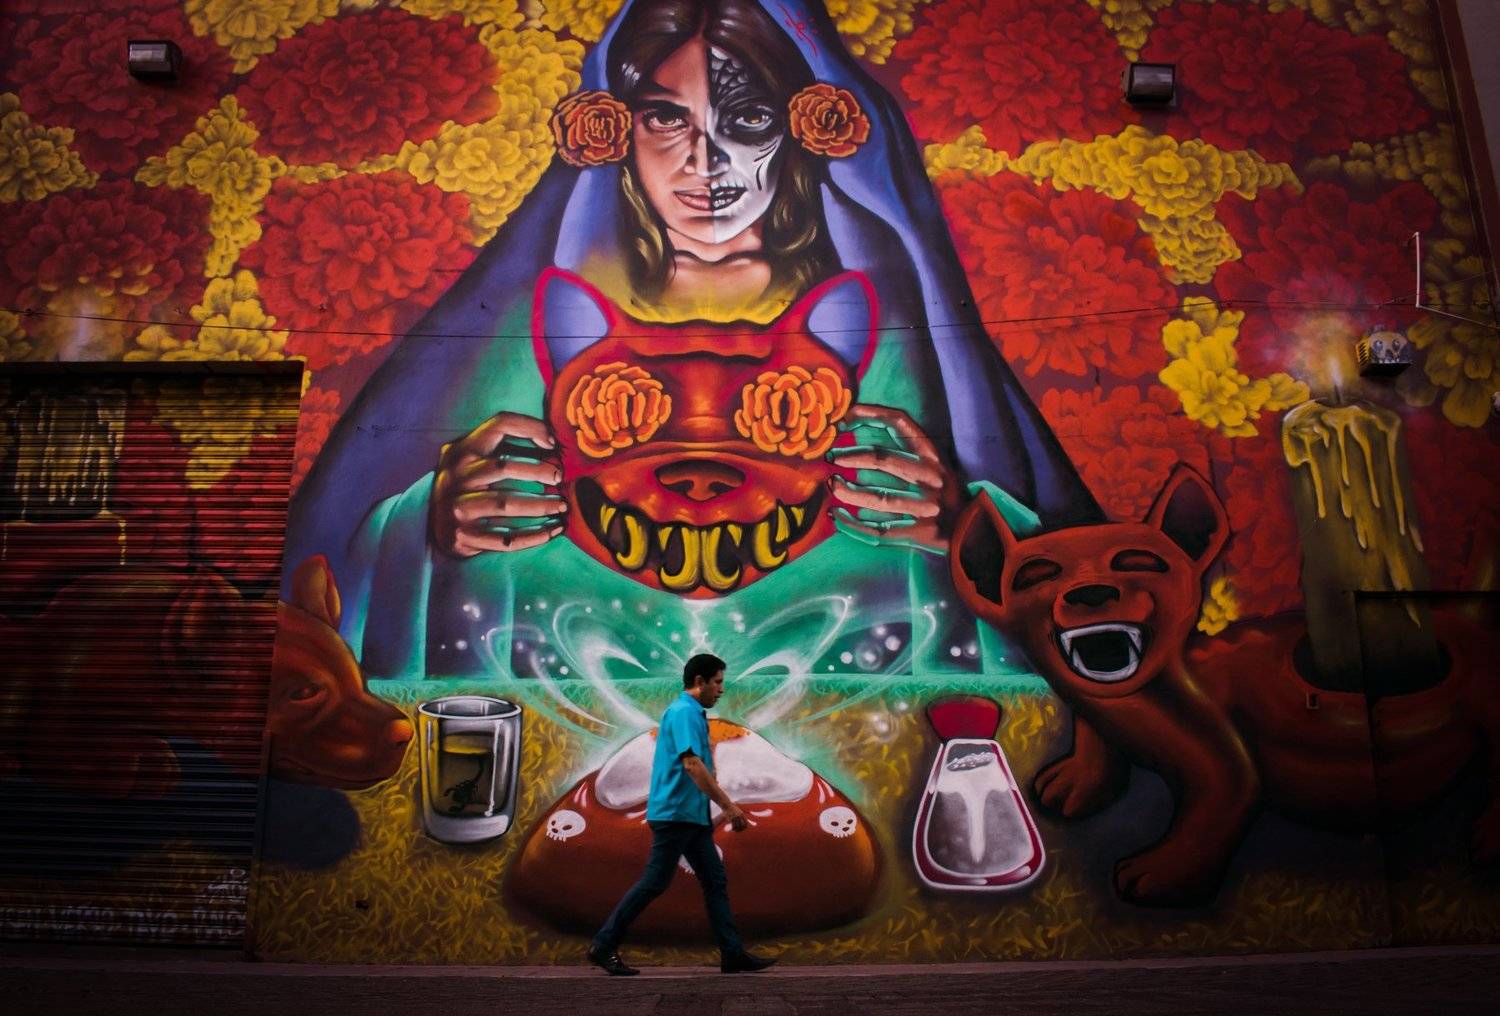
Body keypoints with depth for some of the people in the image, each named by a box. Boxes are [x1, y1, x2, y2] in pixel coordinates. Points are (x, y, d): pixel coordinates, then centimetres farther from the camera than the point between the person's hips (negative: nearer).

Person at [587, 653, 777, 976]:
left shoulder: (694, 714, 16)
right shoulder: (683, 712, -15)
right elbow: (692, 765, -24)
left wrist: (723, 808, 19)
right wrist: (729, 806, -21)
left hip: (692, 816, 10)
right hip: (674, 814, -10)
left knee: (715, 881, 8)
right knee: (654, 883, -3)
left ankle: (733, 954, 11)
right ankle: (604, 946, 7)